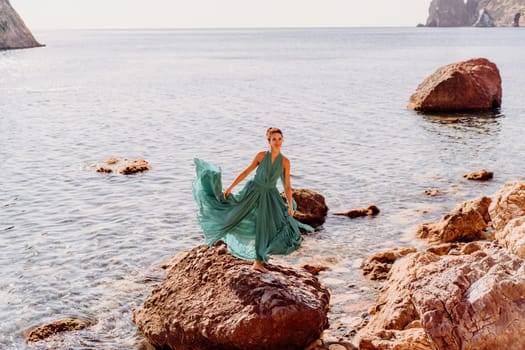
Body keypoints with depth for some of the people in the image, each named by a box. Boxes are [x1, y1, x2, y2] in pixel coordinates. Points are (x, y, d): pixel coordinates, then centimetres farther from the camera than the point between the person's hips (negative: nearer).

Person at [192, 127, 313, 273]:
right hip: (252, 191, -1)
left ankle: (258, 262, 9)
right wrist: (230, 187, -1)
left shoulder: (285, 161, -3)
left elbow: (287, 186, 0)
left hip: (269, 196, 1)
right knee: (232, 213, -5)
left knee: (265, 229, -2)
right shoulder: (261, 155, -6)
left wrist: (290, 205, -7)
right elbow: (246, 172, 0)